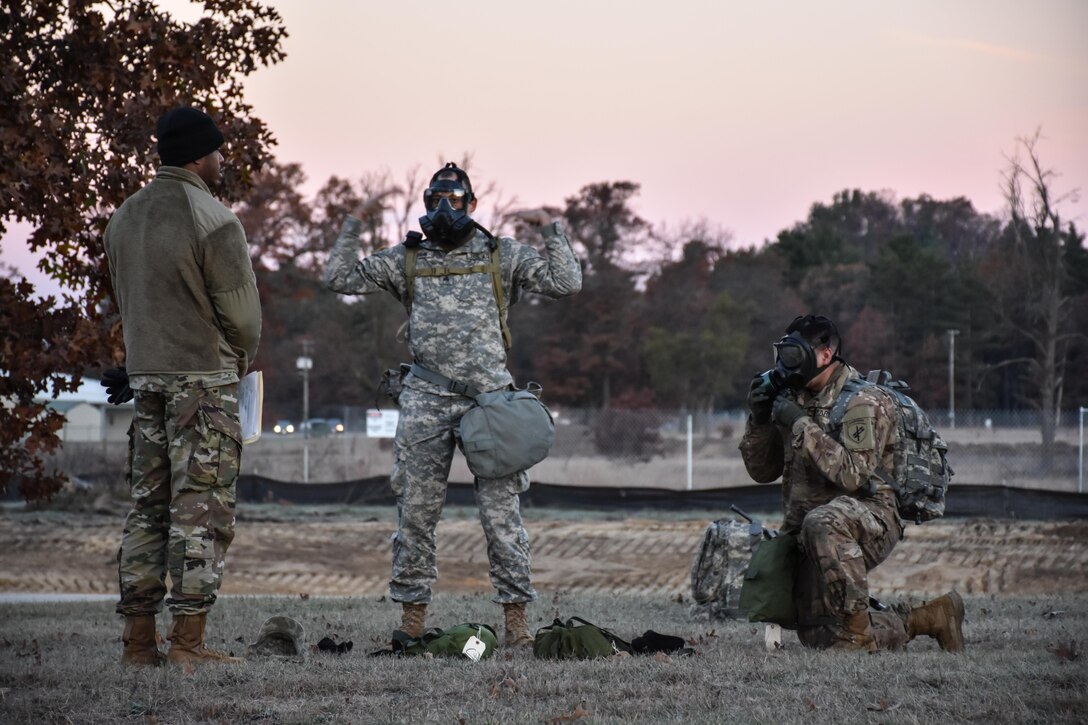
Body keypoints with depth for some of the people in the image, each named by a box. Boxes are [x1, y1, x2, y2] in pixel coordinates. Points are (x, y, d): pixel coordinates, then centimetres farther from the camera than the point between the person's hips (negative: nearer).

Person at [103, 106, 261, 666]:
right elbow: (242, 313, -11)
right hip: (205, 379, -7)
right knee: (202, 508, -4)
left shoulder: (124, 217, 10)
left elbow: (126, 303, 14)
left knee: (148, 505, 11)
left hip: (146, 376, 7)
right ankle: (188, 641, -7)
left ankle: (138, 640, 10)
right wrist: (237, 364, 8)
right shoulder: (212, 221, -14)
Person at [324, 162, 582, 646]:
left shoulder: (501, 255, 10)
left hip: (489, 397, -1)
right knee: (416, 510, 2)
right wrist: (354, 224, 6)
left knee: (501, 510, -3)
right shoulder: (406, 260, 13)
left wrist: (550, 229, 0)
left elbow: (566, 283, 4)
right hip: (427, 402, 2)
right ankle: (412, 613, 10)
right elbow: (340, 279, 10)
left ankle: (516, 615, 2)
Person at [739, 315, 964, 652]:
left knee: (823, 523, -41)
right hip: (809, 533, 8)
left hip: (870, 518, -8)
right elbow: (762, 471, 14)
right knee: (820, 638, 0)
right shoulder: (796, 398, 11)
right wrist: (759, 419, -3)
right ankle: (925, 619, 15)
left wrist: (800, 425, -23)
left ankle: (856, 622, -29)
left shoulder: (865, 402, -11)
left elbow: (852, 475, -24)